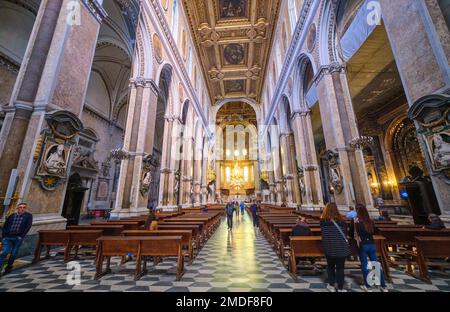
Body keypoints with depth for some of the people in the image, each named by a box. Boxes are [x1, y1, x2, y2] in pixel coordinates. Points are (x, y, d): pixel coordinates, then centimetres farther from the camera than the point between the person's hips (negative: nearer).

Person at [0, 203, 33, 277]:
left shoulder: (28, 216, 2)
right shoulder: (12, 216, 9)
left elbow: (28, 226, -4)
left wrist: (21, 236, -11)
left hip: (18, 238, -1)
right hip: (7, 237, 1)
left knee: (13, 254, 6)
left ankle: (9, 268, 24)